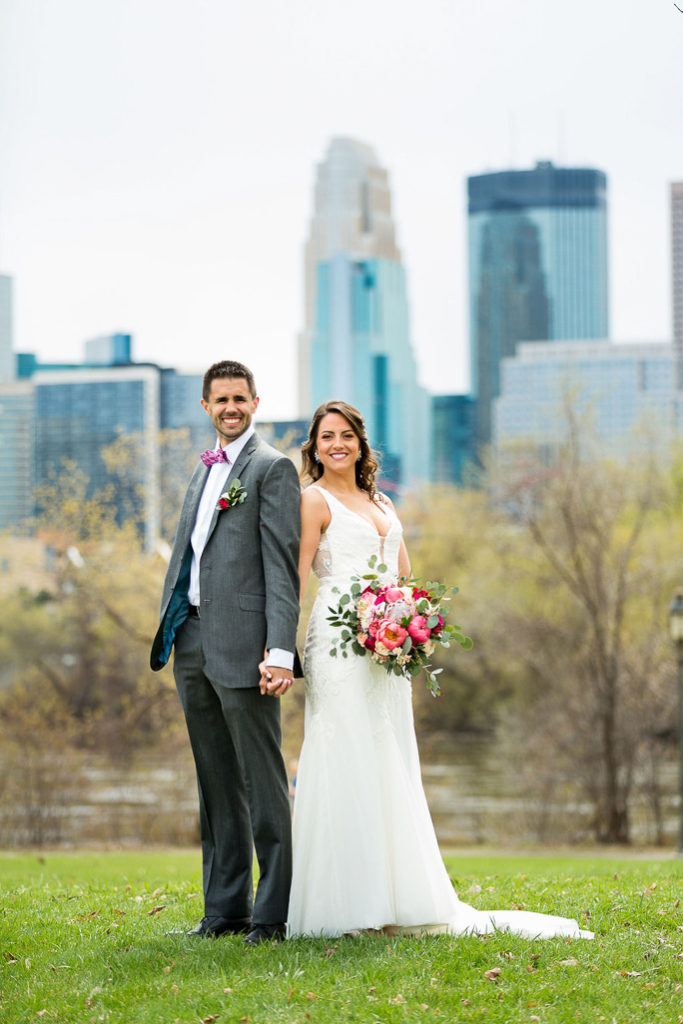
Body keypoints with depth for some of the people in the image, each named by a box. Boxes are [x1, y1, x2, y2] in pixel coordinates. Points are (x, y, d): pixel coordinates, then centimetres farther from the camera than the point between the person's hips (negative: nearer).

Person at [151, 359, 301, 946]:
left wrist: (281, 651, -19)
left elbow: (282, 567, -11)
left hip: (241, 644, -8)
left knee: (263, 785, -4)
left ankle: (272, 914, -1)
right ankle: (225, 909, 18)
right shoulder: (205, 469, 20)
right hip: (192, 643, 8)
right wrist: (170, 633, 15)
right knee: (217, 785, 12)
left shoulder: (273, 468, -4)